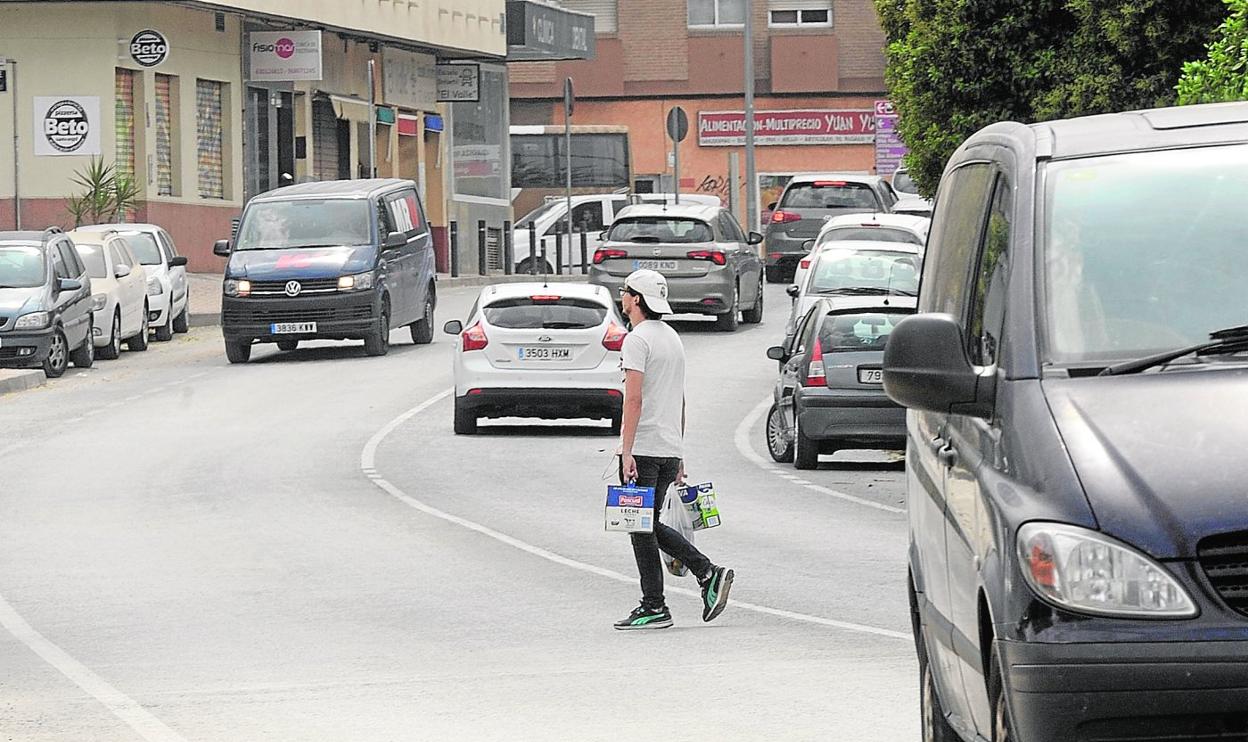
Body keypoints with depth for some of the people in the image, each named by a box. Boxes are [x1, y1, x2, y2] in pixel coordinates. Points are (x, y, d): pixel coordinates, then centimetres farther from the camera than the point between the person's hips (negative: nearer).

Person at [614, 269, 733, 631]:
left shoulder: (638, 340, -12)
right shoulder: (673, 338, 18)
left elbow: (634, 399, -20)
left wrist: (627, 452, -22)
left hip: (643, 448, -9)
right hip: (670, 449, 9)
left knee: (641, 528, -2)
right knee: (650, 525, 16)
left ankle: (654, 608, 0)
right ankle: (708, 574, 4)